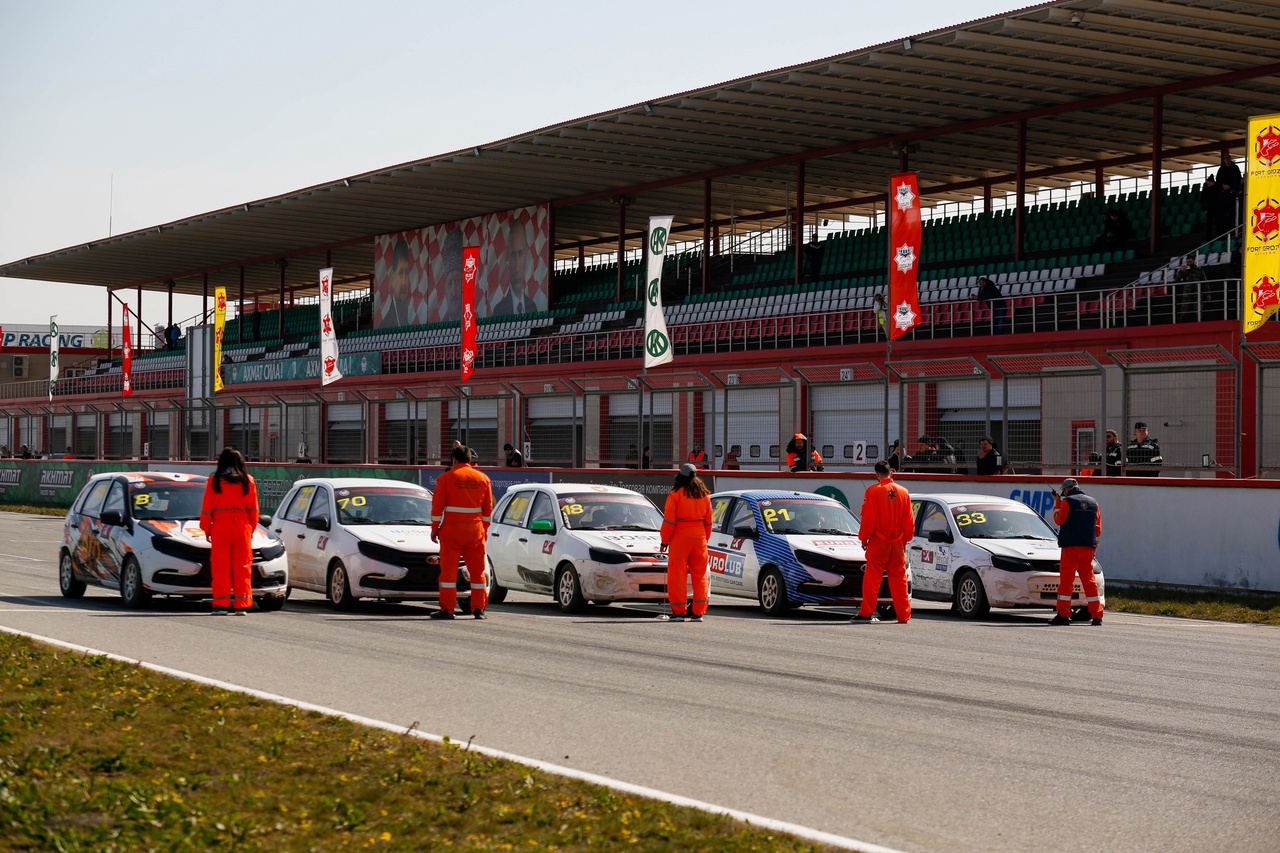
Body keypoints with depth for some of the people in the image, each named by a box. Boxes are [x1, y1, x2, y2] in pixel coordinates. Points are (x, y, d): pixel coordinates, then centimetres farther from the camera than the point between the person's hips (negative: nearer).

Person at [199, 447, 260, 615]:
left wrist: (206, 529, 9)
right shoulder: (248, 481, 3)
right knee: (242, 567, 4)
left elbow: (207, 508, 0)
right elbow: (253, 508, 5)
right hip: (242, 527, 2)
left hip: (220, 527, -1)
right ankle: (242, 605, 1)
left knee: (220, 567, 2)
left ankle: (221, 604, -1)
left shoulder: (214, 481, -2)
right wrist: (251, 528, 14)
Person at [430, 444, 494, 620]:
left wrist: (435, 528, 1)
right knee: (477, 569, 8)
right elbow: (488, 508, 10)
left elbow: (437, 506, -6)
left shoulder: (446, 478, -5)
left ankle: (447, 609, -1)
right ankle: (479, 609, 8)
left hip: (451, 531, -3)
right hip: (476, 531, 3)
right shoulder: (483, 478, 6)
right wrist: (485, 529, 18)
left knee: (449, 569, 1)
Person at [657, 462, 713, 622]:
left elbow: (669, 521, -9)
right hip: (699, 537, 5)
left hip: (680, 538, -4)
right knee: (700, 575, 8)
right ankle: (698, 613, 8)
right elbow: (708, 522, 12)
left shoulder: (676, 495, -8)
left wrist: (665, 540, 0)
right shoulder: (704, 495, 8)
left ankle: (678, 612, -2)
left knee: (677, 574, 0)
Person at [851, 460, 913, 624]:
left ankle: (866, 613, -3)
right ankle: (904, 615, 11)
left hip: (878, 542, -4)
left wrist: (864, 538, 2)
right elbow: (909, 520, 9)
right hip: (898, 543, 4)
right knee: (899, 579, 9)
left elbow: (867, 518, -9)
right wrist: (905, 539, 19)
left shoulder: (873, 491, -9)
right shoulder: (903, 492, 4)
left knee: (872, 579, -1)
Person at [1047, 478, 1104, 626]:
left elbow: (1058, 520, 0)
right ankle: (1097, 615, 6)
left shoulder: (1067, 501, -6)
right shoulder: (1093, 502, 11)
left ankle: (1063, 615, -8)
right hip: (1088, 547, 5)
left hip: (1071, 546, -5)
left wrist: (1057, 503, 8)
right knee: (1089, 580, 9)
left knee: (1066, 580, -3)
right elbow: (1098, 527, 13)